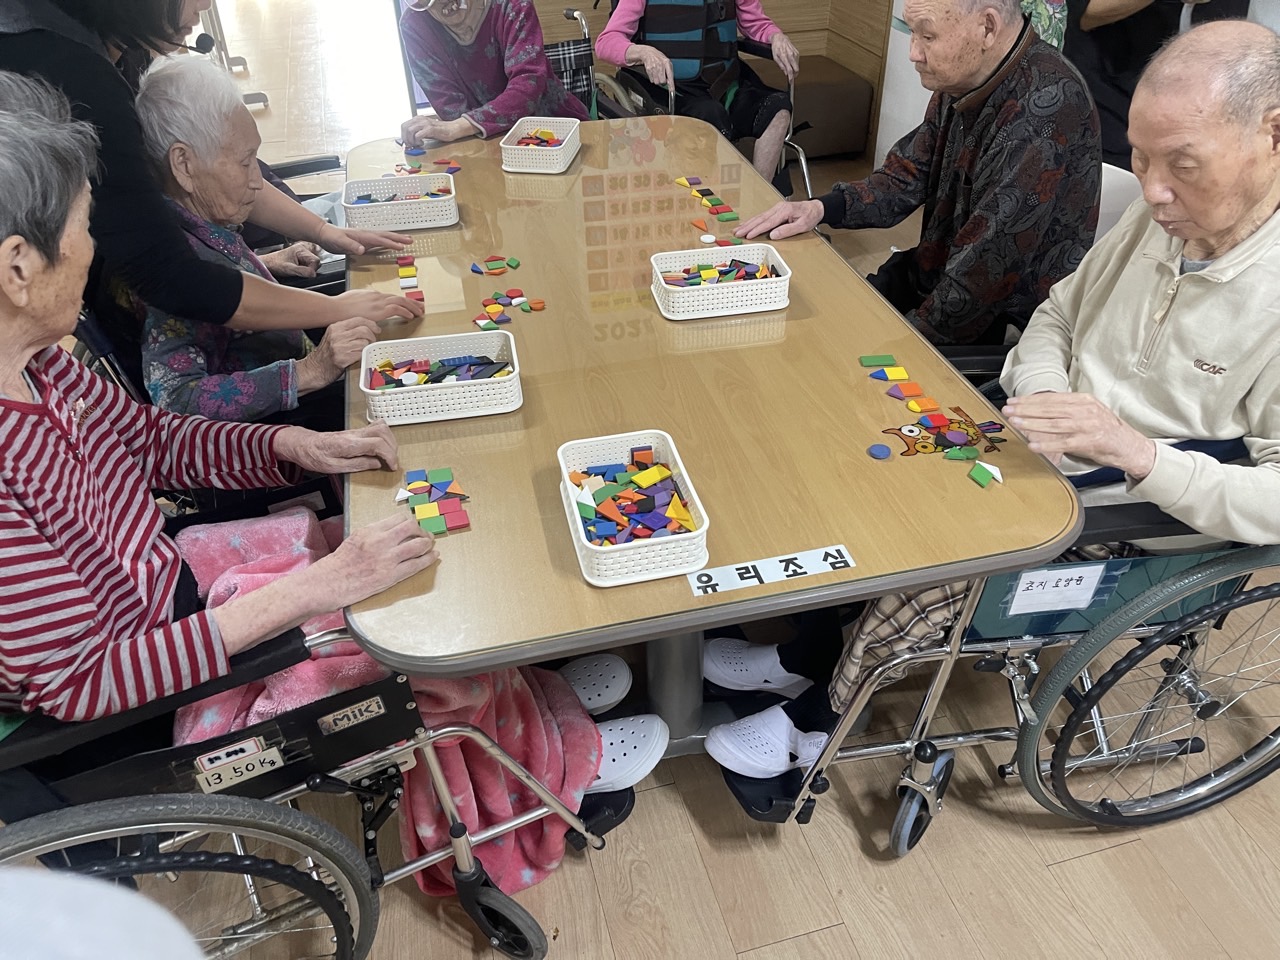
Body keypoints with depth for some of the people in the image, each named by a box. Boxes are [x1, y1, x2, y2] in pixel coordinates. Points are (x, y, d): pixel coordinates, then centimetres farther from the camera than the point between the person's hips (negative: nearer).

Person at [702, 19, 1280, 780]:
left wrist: (1136, 450, -36)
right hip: (1049, 460, 7)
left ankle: (817, 720, 3)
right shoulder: (1160, 217, -2)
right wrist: (1039, 394, -11)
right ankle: (808, 653, 13)